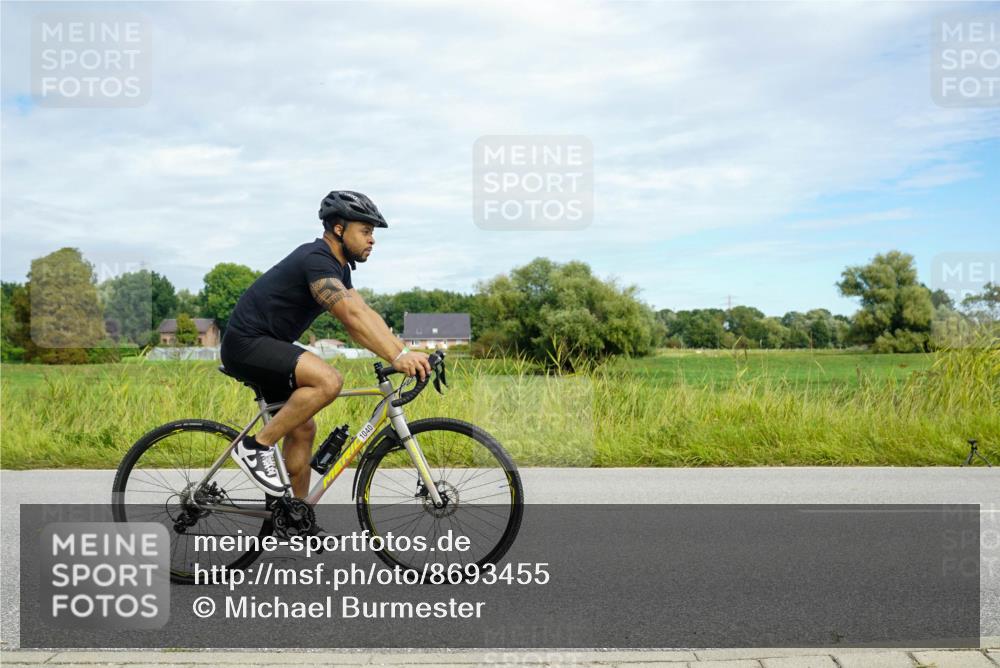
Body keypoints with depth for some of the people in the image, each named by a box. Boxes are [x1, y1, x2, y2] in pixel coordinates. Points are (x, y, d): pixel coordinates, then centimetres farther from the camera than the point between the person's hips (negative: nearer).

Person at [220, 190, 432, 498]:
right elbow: (352, 317, -32)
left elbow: (366, 315, 3)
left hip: (266, 347, 10)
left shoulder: (338, 267, 11)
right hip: (246, 344, -10)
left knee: (303, 429, 9)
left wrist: (406, 353, -10)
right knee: (328, 380, -28)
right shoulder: (316, 259, -20)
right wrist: (397, 357, -38)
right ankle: (256, 447, -15)